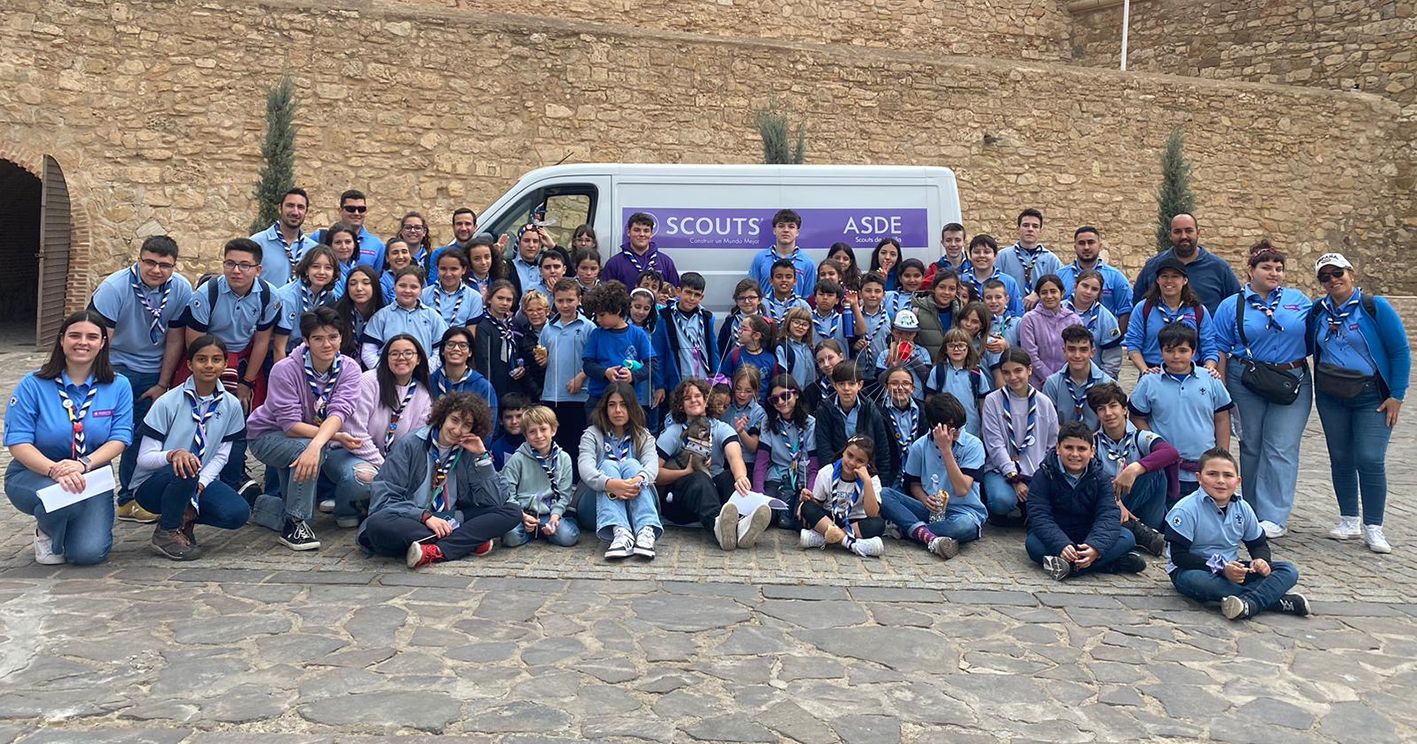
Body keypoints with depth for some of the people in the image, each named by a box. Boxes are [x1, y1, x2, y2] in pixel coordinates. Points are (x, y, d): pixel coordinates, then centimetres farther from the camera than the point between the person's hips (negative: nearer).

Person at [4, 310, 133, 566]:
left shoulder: (118, 387, -2)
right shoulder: (33, 385, -7)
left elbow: (120, 438, -8)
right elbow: (18, 442, -12)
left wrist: (84, 464, -27)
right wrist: (54, 470, -31)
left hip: (91, 477, 1)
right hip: (33, 475, -1)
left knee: (89, 553, -17)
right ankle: (46, 534, 0)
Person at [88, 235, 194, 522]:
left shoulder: (182, 290, -9)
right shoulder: (114, 288, -18)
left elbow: (174, 340, -2)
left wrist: (162, 384, 1)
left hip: (154, 372, 3)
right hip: (118, 367, -3)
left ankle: (130, 498, 16)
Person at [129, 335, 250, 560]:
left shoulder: (231, 405, -1)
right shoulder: (168, 403, -12)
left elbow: (221, 455, 2)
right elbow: (144, 458, -14)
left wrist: (200, 485, -15)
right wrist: (173, 455, -36)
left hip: (201, 481, 3)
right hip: (152, 484, -3)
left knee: (238, 513, -24)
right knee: (184, 470, -38)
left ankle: (185, 517, 6)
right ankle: (166, 532, -12)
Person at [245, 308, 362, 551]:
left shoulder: (349, 369, -15)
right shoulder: (286, 369, -24)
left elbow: (339, 413, -30)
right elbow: (291, 426, -27)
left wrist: (317, 444, -49)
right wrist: (337, 437, -36)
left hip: (317, 439, 5)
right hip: (269, 435, -5)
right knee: (304, 447, -35)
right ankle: (295, 523, -19)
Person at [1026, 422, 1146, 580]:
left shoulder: (1100, 478, -3)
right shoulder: (1043, 476, -10)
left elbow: (1109, 515, -15)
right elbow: (1039, 516, -21)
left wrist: (1095, 546, -36)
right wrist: (1062, 546, -39)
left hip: (1087, 539, 2)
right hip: (1056, 537, -2)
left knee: (1127, 538, -19)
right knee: (1033, 544, -34)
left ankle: (1069, 566, -34)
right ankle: (1112, 563, -33)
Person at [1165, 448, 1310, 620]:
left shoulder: (1242, 508, 2)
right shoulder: (1186, 510, -15)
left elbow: (1259, 544, 14)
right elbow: (1179, 556, -18)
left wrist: (1261, 560, -11)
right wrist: (1221, 568, -25)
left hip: (1232, 570, 6)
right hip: (1192, 569, -6)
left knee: (1288, 570, -7)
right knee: (1198, 581, -41)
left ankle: (1250, 604, -35)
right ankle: (1276, 600, -30)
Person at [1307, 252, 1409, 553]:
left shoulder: (1375, 307, -8)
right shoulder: (1318, 311, 3)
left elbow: (1400, 351, -6)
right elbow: (1307, 347, 15)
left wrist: (1396, 396, -8)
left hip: (1371, 397, -4)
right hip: (1330, 396, 4)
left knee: (1370, 460, -8)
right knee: (1340, 458, 9)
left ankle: (1373, 528, 2)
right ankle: (1348, 521, 21)